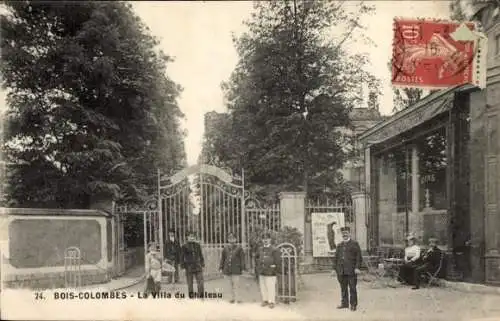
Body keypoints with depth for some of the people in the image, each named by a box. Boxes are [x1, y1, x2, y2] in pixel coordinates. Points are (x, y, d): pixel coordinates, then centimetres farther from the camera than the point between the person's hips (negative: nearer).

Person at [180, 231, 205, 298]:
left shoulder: (197, 245, 9)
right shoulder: (184, 246, -1)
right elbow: (182, 258, 1)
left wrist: (202, 265, 12)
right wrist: (183, 267, -4)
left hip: (198, 267, 2)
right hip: (189, 267, -2)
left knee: (201, 284, -5)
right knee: (190, 284, 4)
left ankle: (201, 297, 5)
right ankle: (191, 297, 14)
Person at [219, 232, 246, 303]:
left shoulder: (239, 248, 0)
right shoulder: (225, 249, 8)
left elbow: (242, 258, -1)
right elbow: (222, 259, 13)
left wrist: (242, 268, -6)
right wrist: (221, 268, 9)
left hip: (236, 269, -3)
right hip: (228, 269, 3)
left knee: (236, 284, -8)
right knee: (231, 285, 9)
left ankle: (237, 299, -7)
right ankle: (232, 298, 16)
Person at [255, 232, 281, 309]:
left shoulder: (274, 250, -9)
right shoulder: (260, 249, 8)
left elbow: (278, 261, -9)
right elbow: (257, 258, 23)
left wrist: (276, 271, -9)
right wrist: (258, 268, 15)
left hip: (270, 273, -6)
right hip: (261, 273, 6)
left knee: (271, 288, -1)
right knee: (263, 288, 11)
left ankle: (271, 301, 10)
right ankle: (265, 300, 24)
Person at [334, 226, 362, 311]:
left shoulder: (354, 244, 2)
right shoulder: (339, 245, 17)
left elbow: (359, 257, -4)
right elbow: (336, 258, 20)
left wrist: (357, 267, -12)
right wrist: (336, 269, 14)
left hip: (351, 271, -5)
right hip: (341, 271, 5)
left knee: (352, 288, -1)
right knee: (343, 288, 9)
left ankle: (353, 305, 7)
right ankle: (344, 303, 19)